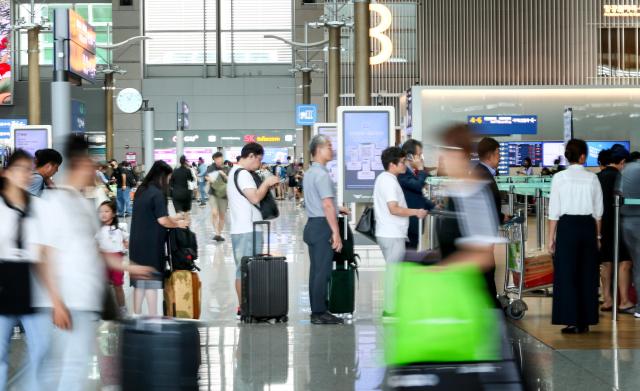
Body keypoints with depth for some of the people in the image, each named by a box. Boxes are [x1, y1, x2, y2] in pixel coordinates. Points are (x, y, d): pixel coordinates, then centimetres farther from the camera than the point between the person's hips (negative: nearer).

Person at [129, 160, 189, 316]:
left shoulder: (141, 191, 10)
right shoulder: (157, 194, -15)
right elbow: (162, 220, -17)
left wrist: (173, 219, 19)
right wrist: (178, 224, 0)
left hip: (137, 243, 8)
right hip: (151, 244, -8)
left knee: (139, 282, 13)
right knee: (152, 281, -2)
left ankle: (137, 316, 17)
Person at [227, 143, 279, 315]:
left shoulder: (234, 172, 19)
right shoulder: (243, 173, -14)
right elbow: (255, 198, -22)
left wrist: (266, 187, 12)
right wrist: (267, 183, -8)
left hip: (240, 230, 10)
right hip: (248, 230, -10)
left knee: (242, 270, 12)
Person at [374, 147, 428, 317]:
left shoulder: (383, 178, 15)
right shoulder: (390, 182, -17)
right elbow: (394, 209, -25)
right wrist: (416, 212, -16)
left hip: (386, 233, 10)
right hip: (393, 235, -10)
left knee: (392, 271, 15)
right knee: (393, 272, -5)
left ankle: (390, 308, 19)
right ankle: (390, 310, -1)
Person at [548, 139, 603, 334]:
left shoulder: (560, 178, -4)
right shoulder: (592, 178, 2)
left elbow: (554, 212, -4)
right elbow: (598, 211, 6)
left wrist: (551, 237, 2)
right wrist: (597, 235, 16)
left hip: (567, 225, -2)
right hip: (588, 226, 2)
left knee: (567, 274, 2)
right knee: (587, 275, 9)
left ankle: (572, 321, 0)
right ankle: (585, 321, 13)